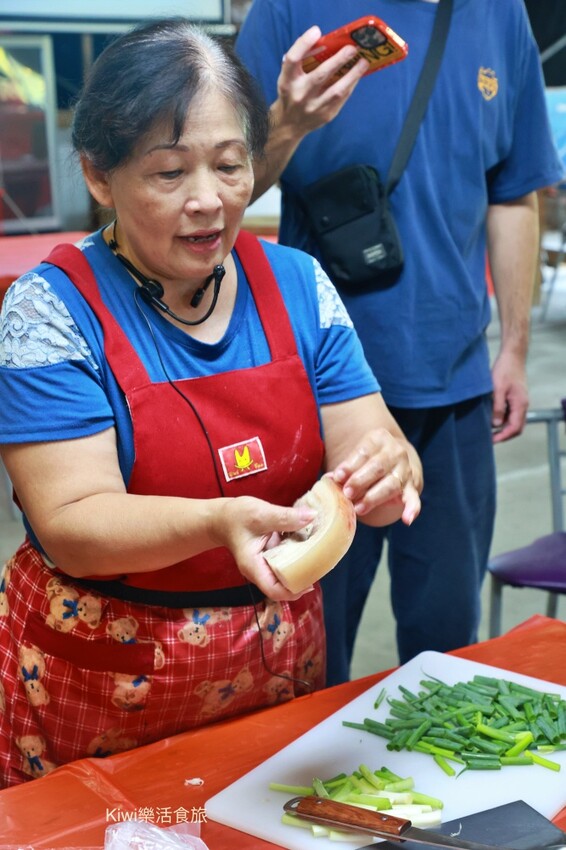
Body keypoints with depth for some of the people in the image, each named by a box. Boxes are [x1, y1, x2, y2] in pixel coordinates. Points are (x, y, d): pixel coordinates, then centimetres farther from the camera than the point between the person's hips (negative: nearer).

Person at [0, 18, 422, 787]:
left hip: (280, 663, 4)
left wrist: (387, 471, -27)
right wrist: (217, 522, -37)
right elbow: (70, 526, -20)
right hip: (100, 685, -3)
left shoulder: (295, 283, -3)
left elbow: (374, 446, -4)